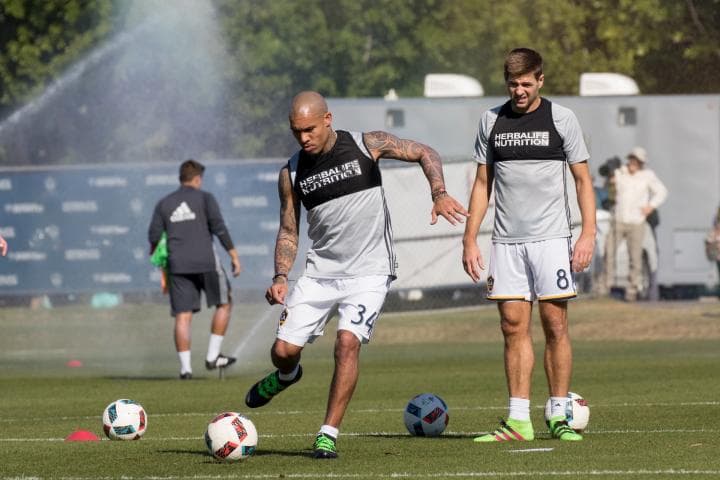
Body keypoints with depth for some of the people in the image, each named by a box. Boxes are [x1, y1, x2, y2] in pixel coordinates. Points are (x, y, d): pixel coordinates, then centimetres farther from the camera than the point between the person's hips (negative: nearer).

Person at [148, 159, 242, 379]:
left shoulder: (164, 204, 10)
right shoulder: (204, 198, 1)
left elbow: (154, 237, 8)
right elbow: (219, 227, -9)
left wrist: (154, 255, 29)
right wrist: (234, 255, -5)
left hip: (178, 265, 3)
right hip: (206, 262, -3)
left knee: (183, 317, 2)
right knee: (223, 304, 15)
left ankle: (185, 367, -7)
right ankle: (212, 356, 10)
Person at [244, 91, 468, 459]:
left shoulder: (367, 145, -6)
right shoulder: (291, 173, 1)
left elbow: (424, 153, 3)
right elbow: (288, 231, 8)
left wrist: (439, 194, -15)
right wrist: (281, 278, -8)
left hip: (368, 273, -3)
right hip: (319, 273, 3)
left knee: (347, 342, -22)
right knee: (283, 350, -2)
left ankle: (328, 435, -13)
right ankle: (287, 375, 38)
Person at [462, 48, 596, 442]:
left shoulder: (560, 118, 1)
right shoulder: (492, 121, 10)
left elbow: (582, 180, 3)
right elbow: (482, 183, 15)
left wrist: (588, 234, -7)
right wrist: (470, 240, 8)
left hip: (551, 238, -3)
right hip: (506, 241, 3)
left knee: (555, 325, -4)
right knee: (513, 326, 0)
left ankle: (559, 417, 2)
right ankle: (518, 421, 1)